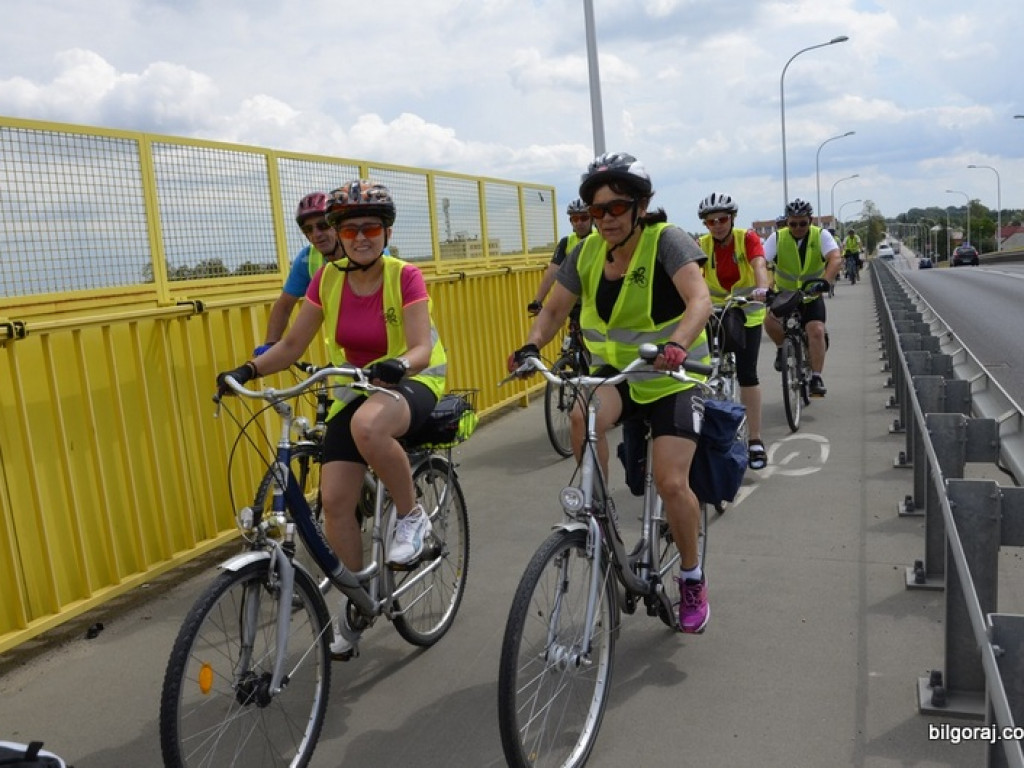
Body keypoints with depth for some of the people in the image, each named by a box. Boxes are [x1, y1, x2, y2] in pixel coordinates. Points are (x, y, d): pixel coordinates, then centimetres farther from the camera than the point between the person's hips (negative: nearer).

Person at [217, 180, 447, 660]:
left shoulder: (405, 277, -14)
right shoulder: (327, 279, -3)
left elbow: (422, 348, -23)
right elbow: (293, 345, 0)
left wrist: (398, 364, -45)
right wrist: (248, 370, -15)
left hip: (411, 383, -4)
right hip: (355, 388, 4)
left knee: (368, 426, -40)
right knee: (334, 500, -9)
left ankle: (411, 516, -14)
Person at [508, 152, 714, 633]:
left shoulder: (665, 240, -17)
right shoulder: (588, 253, -2)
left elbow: (699, 298, -31)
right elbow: (553, 310, 2)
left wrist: (676, 344, -51)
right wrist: (531, 347, -19)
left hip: (672, 377, -3)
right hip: (615, 370, 4)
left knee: (671, 482, -15)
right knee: (583, 416, -31)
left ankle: (692, 579, 13)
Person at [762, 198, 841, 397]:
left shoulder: (821, 235, -11)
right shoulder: (777, 237, -11)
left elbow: (835, 258, -27)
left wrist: (825, 282, -46)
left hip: (812, 297, 0)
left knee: (816, 331, -21)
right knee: (769, 320, -28)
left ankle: (816, 378, -12)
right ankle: (782, 348, 3)